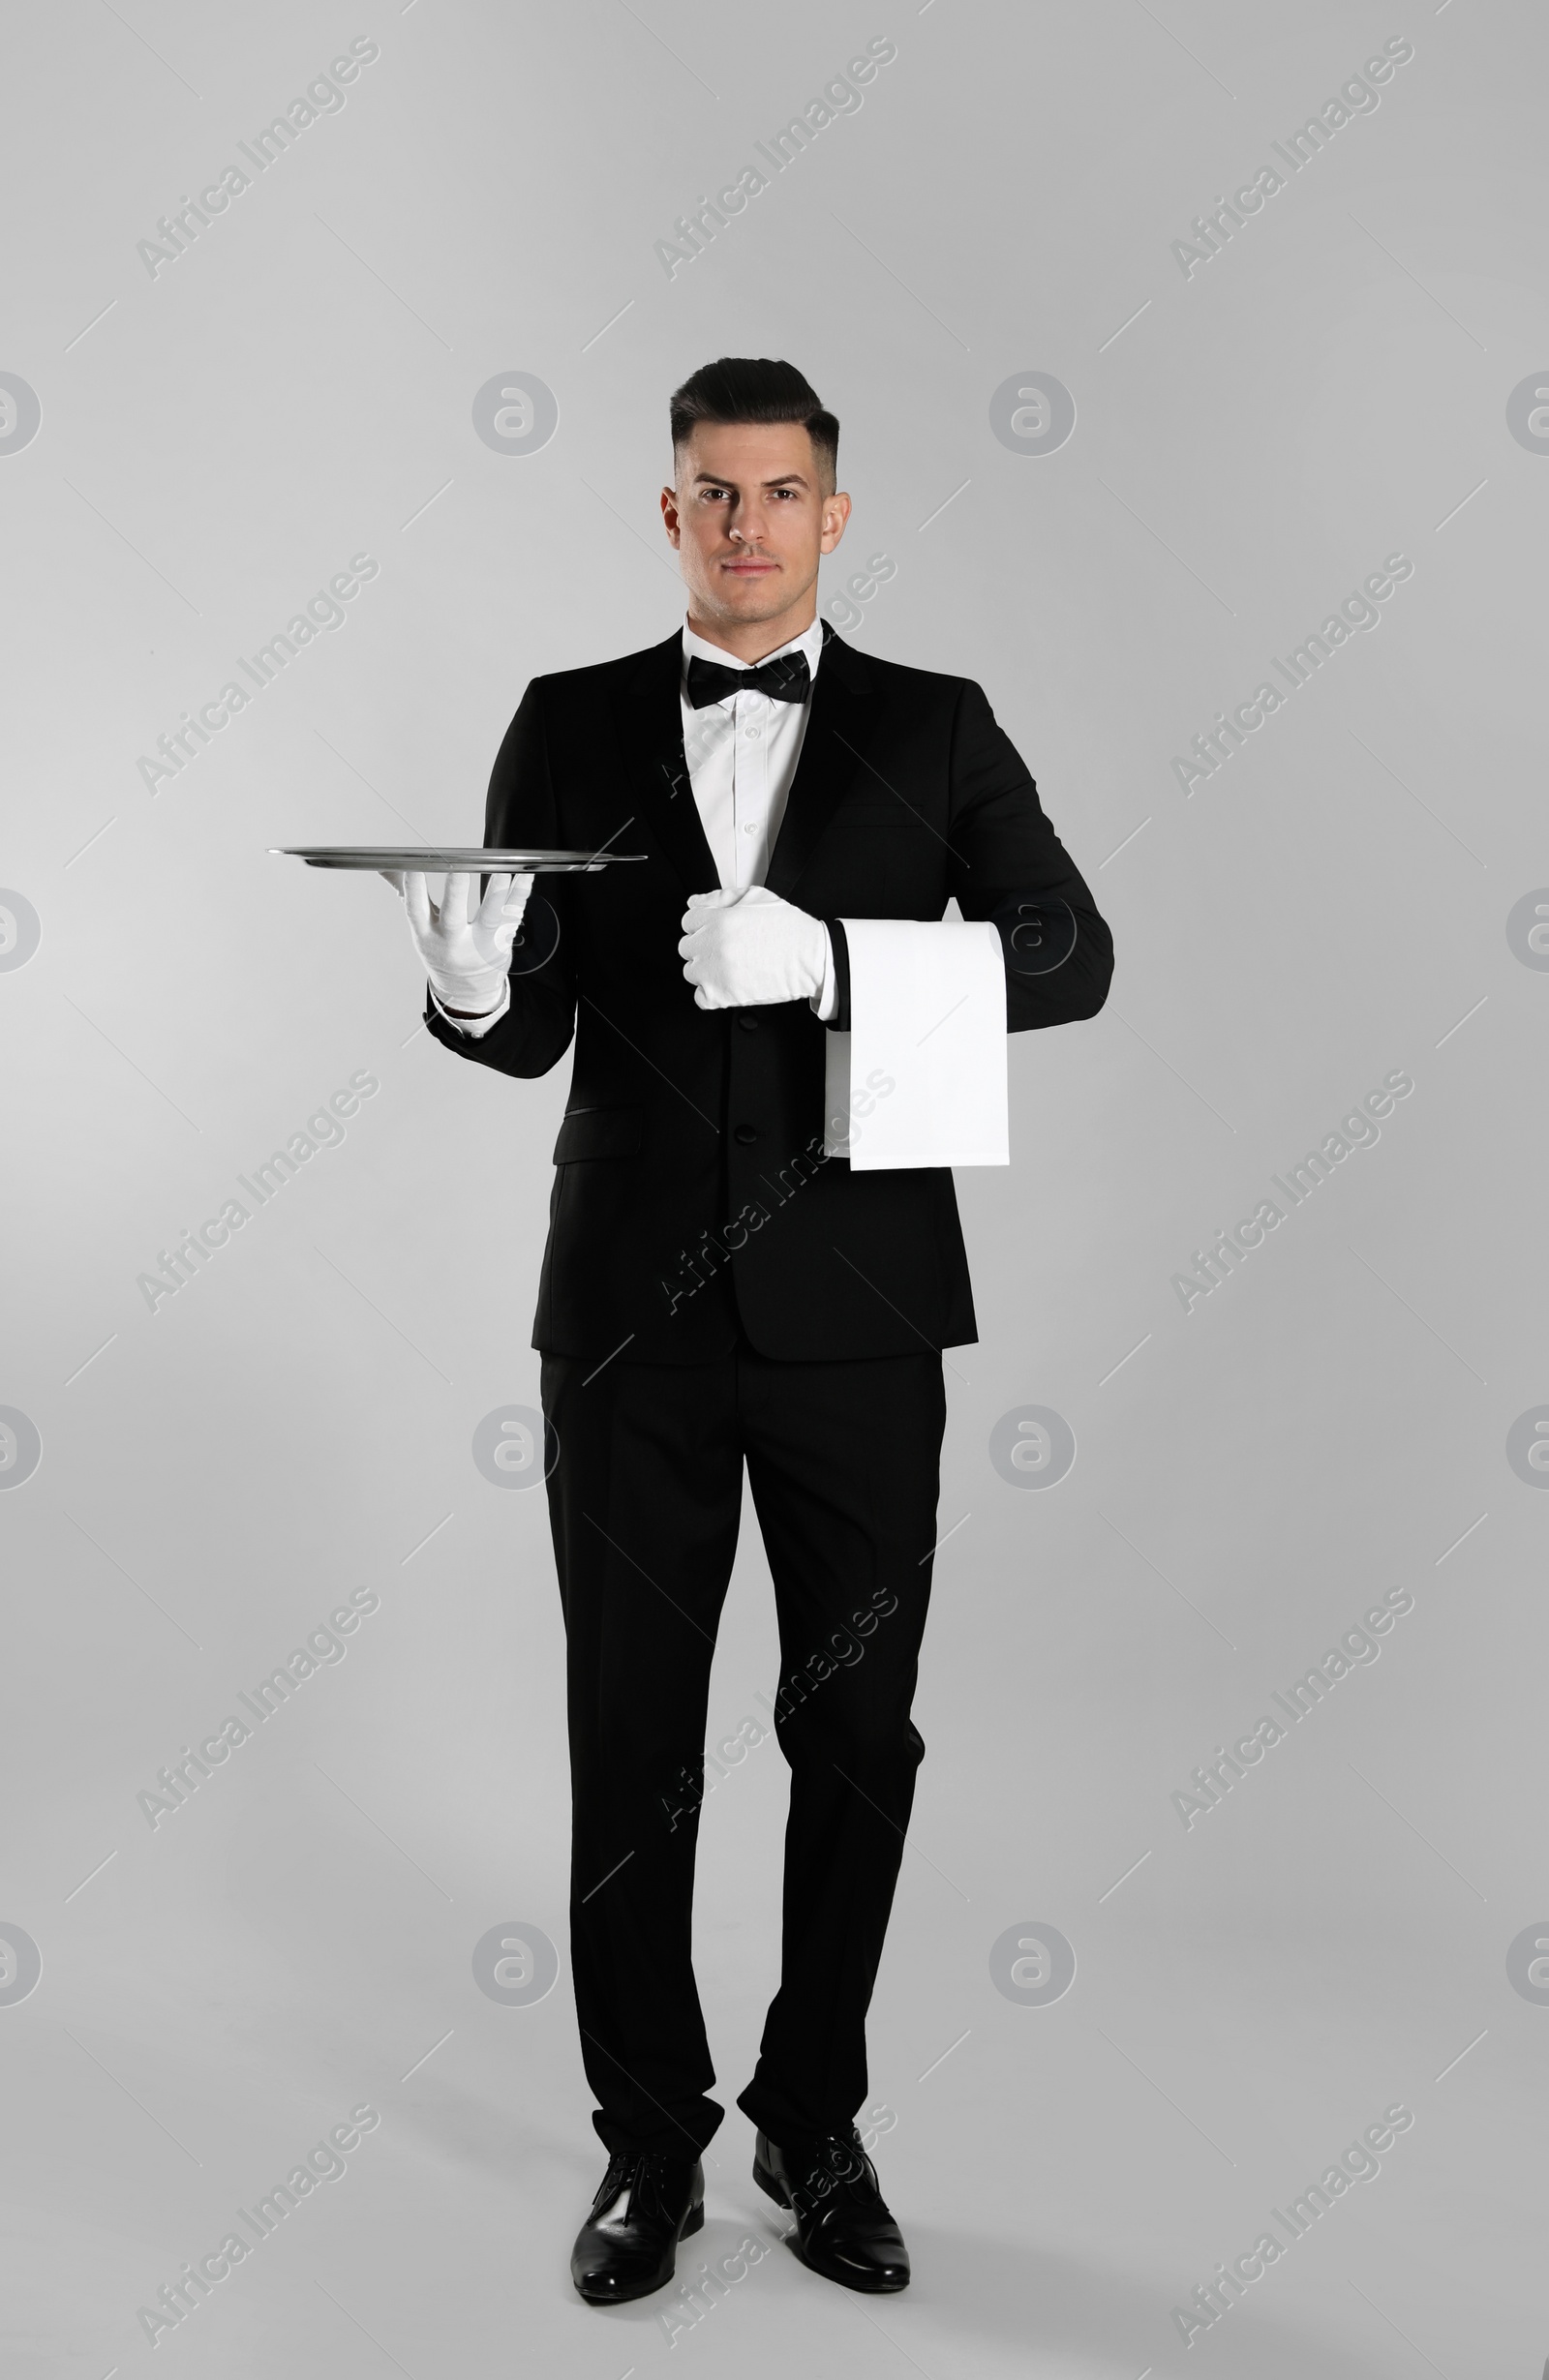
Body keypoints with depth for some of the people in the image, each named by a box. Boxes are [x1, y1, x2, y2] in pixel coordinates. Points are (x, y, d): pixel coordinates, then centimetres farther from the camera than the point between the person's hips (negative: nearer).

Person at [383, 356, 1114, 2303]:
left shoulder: (936, 730, 5)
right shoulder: (570, 728, 6)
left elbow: (1071, 954, -7)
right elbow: (529, 1034, 5)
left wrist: (832, 962, -21)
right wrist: (470, 984, -19)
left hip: (853, 1313, 0)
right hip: (633, 1311, 1)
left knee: (855, 1730, 9)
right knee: (630, 1739, 7)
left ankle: (815, 2121, 28)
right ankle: (651, 2142, 25)